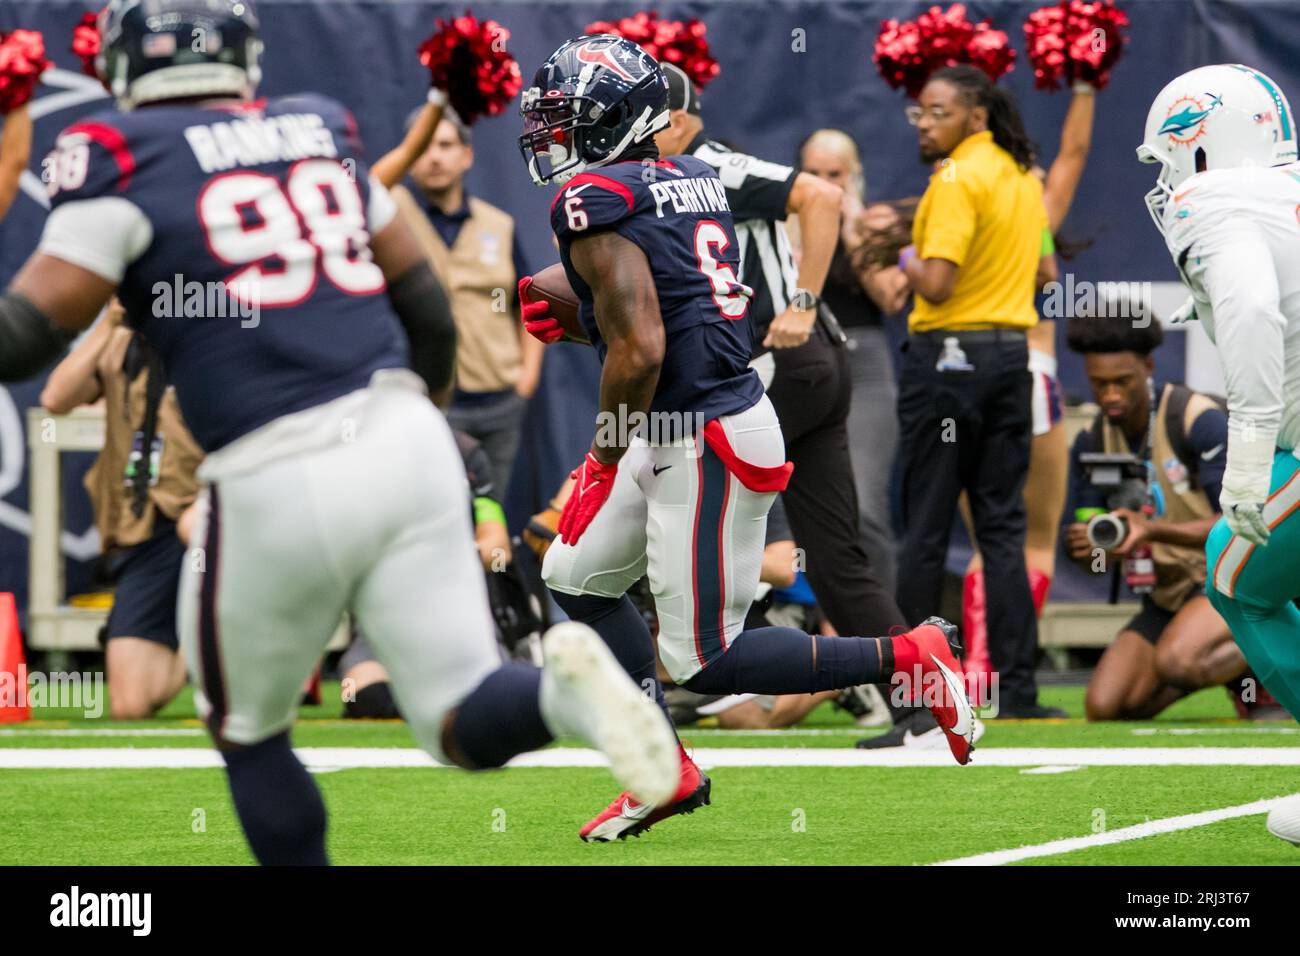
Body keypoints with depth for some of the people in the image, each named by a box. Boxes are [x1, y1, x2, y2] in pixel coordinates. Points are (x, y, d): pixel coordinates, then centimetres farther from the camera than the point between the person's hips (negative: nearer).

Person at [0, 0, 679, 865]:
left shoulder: (125, 160, -1)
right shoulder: (321, 132, 16)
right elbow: (427, 306, 23)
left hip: (277, 487, -4)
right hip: (404, 437, 4)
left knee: (250, 736, 18)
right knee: (464, 722, 6)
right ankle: (564, 689, -25)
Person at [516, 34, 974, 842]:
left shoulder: (597, 203, -17)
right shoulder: (694, 179, 10)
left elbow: (640, 353, -24)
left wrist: (602, 463, -12)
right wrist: (572, 318, 14)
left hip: (707, 445, -10)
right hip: (684, 436, 10)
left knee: (706, 663, -2)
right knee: (576, 575, 20)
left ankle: (907, 659, 0)